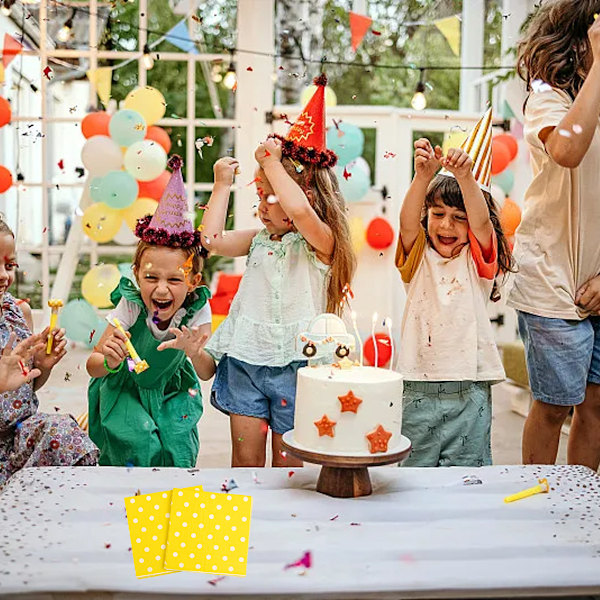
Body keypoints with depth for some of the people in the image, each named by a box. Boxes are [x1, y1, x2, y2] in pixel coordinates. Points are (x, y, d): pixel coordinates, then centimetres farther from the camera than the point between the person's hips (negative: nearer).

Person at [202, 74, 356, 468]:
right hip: (245, 357, 5)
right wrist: (222, 185, 9)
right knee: (246, 456, 7)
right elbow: (213, 239, 7)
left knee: (288, 460, 8)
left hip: (293, 361, -4)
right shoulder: (260, 239, 10)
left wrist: (271, 161, -18)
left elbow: (298, 210, -28)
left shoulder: (321, 241, -8)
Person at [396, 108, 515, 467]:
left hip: (469, 393, -1)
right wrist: (424, 176, -32)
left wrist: (465, 177, -33)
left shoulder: (478, 259, 3)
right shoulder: (420, 257, 4)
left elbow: (481, 222, -16)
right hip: (419, 388, 1)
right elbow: (408, 223, -14)